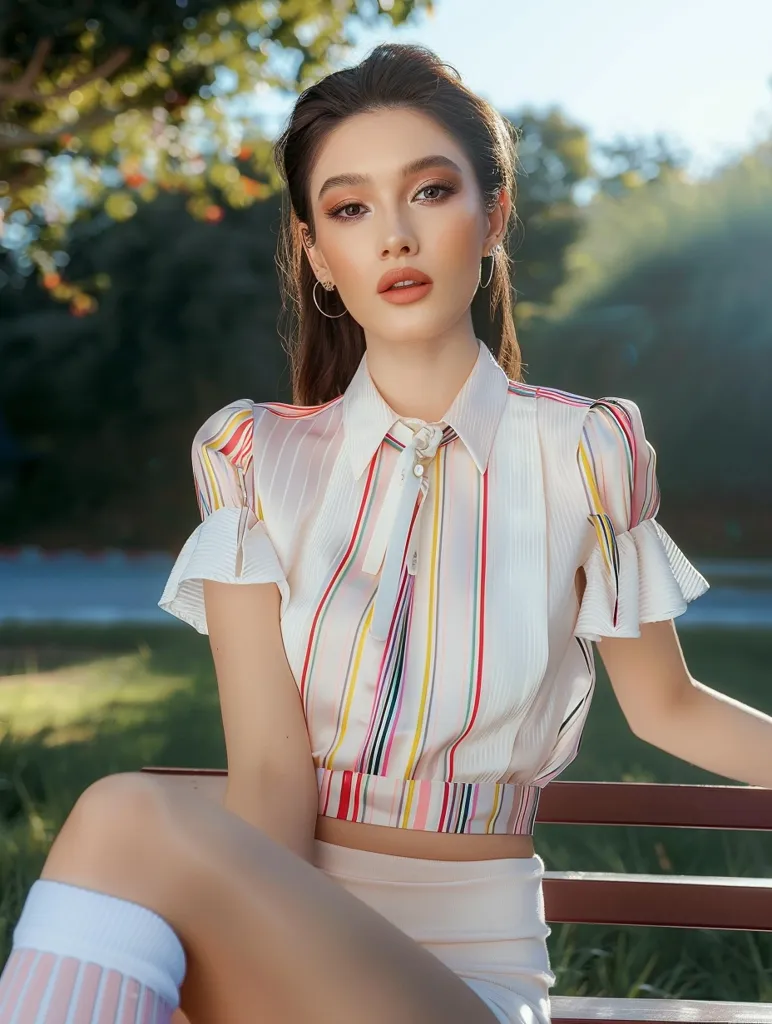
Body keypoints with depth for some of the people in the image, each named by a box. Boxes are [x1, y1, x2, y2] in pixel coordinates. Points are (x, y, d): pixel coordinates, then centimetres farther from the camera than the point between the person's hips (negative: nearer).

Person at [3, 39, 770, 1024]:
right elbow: (271, 773, -8)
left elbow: (667, 707, 15)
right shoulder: (253, 456, 3)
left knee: (134, 823, -30)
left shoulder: (585, 452, 0)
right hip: (288, 922, 2)